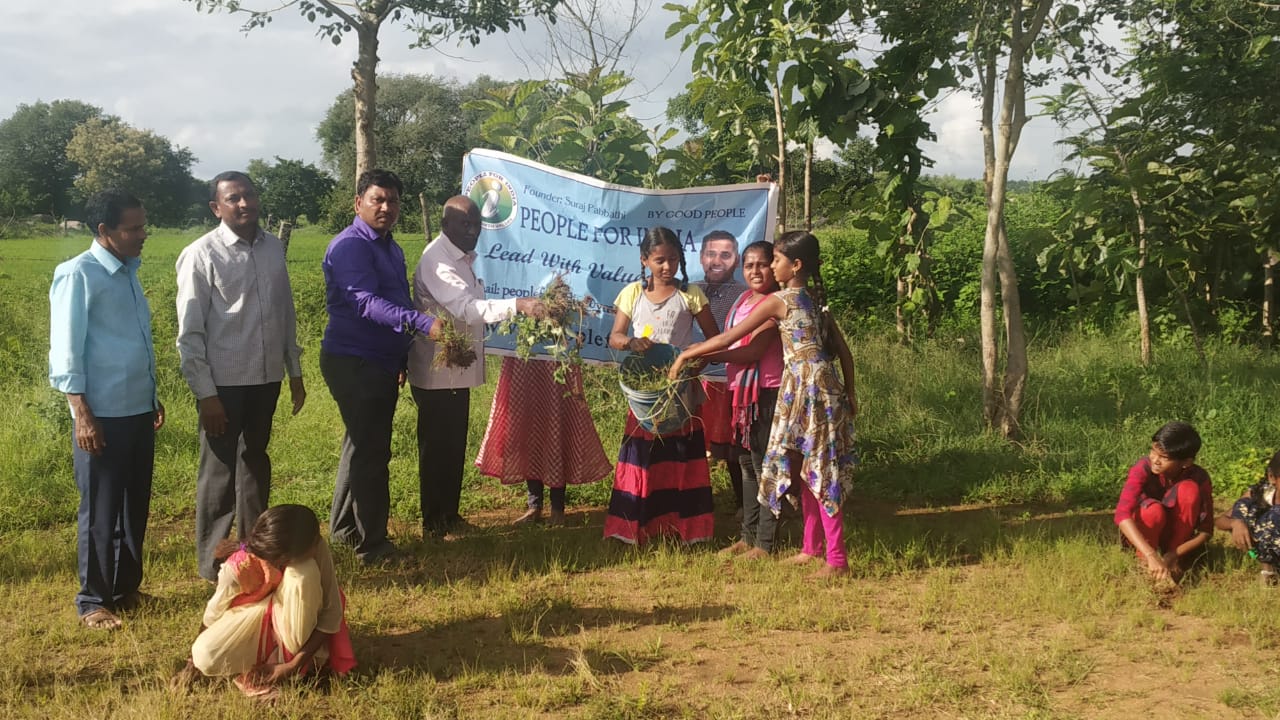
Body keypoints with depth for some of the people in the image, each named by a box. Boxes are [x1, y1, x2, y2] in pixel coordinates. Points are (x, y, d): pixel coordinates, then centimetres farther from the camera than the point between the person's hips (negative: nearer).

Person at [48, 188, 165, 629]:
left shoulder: (128, 273, 11)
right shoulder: (78, 275, -12)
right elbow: (65, 353, -14)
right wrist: (82, 415, -17)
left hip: (138, 411, 8)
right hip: (102, 416, -8)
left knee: (135, 507, 15)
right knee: (100, 512, 3)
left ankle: (126, 588, 29)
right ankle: (92, 601, 16)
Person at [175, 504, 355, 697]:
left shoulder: (316, 547, -31)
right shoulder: (238, 568, -32)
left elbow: (331, 612, -24)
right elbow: (212, 615, -13)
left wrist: (295, 664, -28)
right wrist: (192, 662, -1)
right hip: (254, 615, 1)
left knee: (306, 571, -33)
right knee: (206, 658, -28)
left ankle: (293, 655, -14)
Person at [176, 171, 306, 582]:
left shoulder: (273, 247, 5)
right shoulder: (201, 255, -11)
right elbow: (189, 332, -11)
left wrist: (295, 371, 12)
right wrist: (206, 394, -14)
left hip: (267, 378, 5)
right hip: (224, 382, -5)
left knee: (256, 463, 18)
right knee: (220, 473, 5)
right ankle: (212, 563, 19)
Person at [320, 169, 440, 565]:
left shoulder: (391, 248, 14)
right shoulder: (349, 246, -16)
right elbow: (366, 302, -30)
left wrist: (403, 357, 21)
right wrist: (423, 324, -41)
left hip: (382, 362, 10)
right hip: (353, 363, -10)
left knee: (365, 446, 19)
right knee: (370, 451, -5)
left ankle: (344, 528, 33)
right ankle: (371, 544, 5)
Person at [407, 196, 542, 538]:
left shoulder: (463, 258, 11)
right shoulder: (437, 261, -19)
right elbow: (466, 308, -30)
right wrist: (517, 304, -38)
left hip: (458, 369, 9)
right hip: (437, 373, -9)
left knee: (454, 446, 16)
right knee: (437, 448, 0)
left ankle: (450, 515, 28)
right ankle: (434, 524, 10)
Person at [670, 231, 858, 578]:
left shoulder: (779, 301, -11)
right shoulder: (816, 299, 13)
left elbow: (729, 338, -9)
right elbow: (843, 349, 15)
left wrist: (687, 355, 0)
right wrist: (849, 392, 22)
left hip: (806, 386, -9)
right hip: (824, 384, 9)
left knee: (819, 473, -5)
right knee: (808, 471, 15)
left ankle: (837, 559, -1)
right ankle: (812, 547, 24)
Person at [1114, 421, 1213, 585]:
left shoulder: (1199, 478, -21)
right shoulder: (1143, 468, -27)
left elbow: (1206, 531, -17)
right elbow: (1122, 514, -40)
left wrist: (1174, 555, -32)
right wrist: (1151, 556, -50)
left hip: (1175, 534, 2)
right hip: (1141, 535, -2)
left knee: (1189, 489, -26)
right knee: (1153, 510, -36)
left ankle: (1174, 561, -13)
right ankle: (1145, 562, -9)